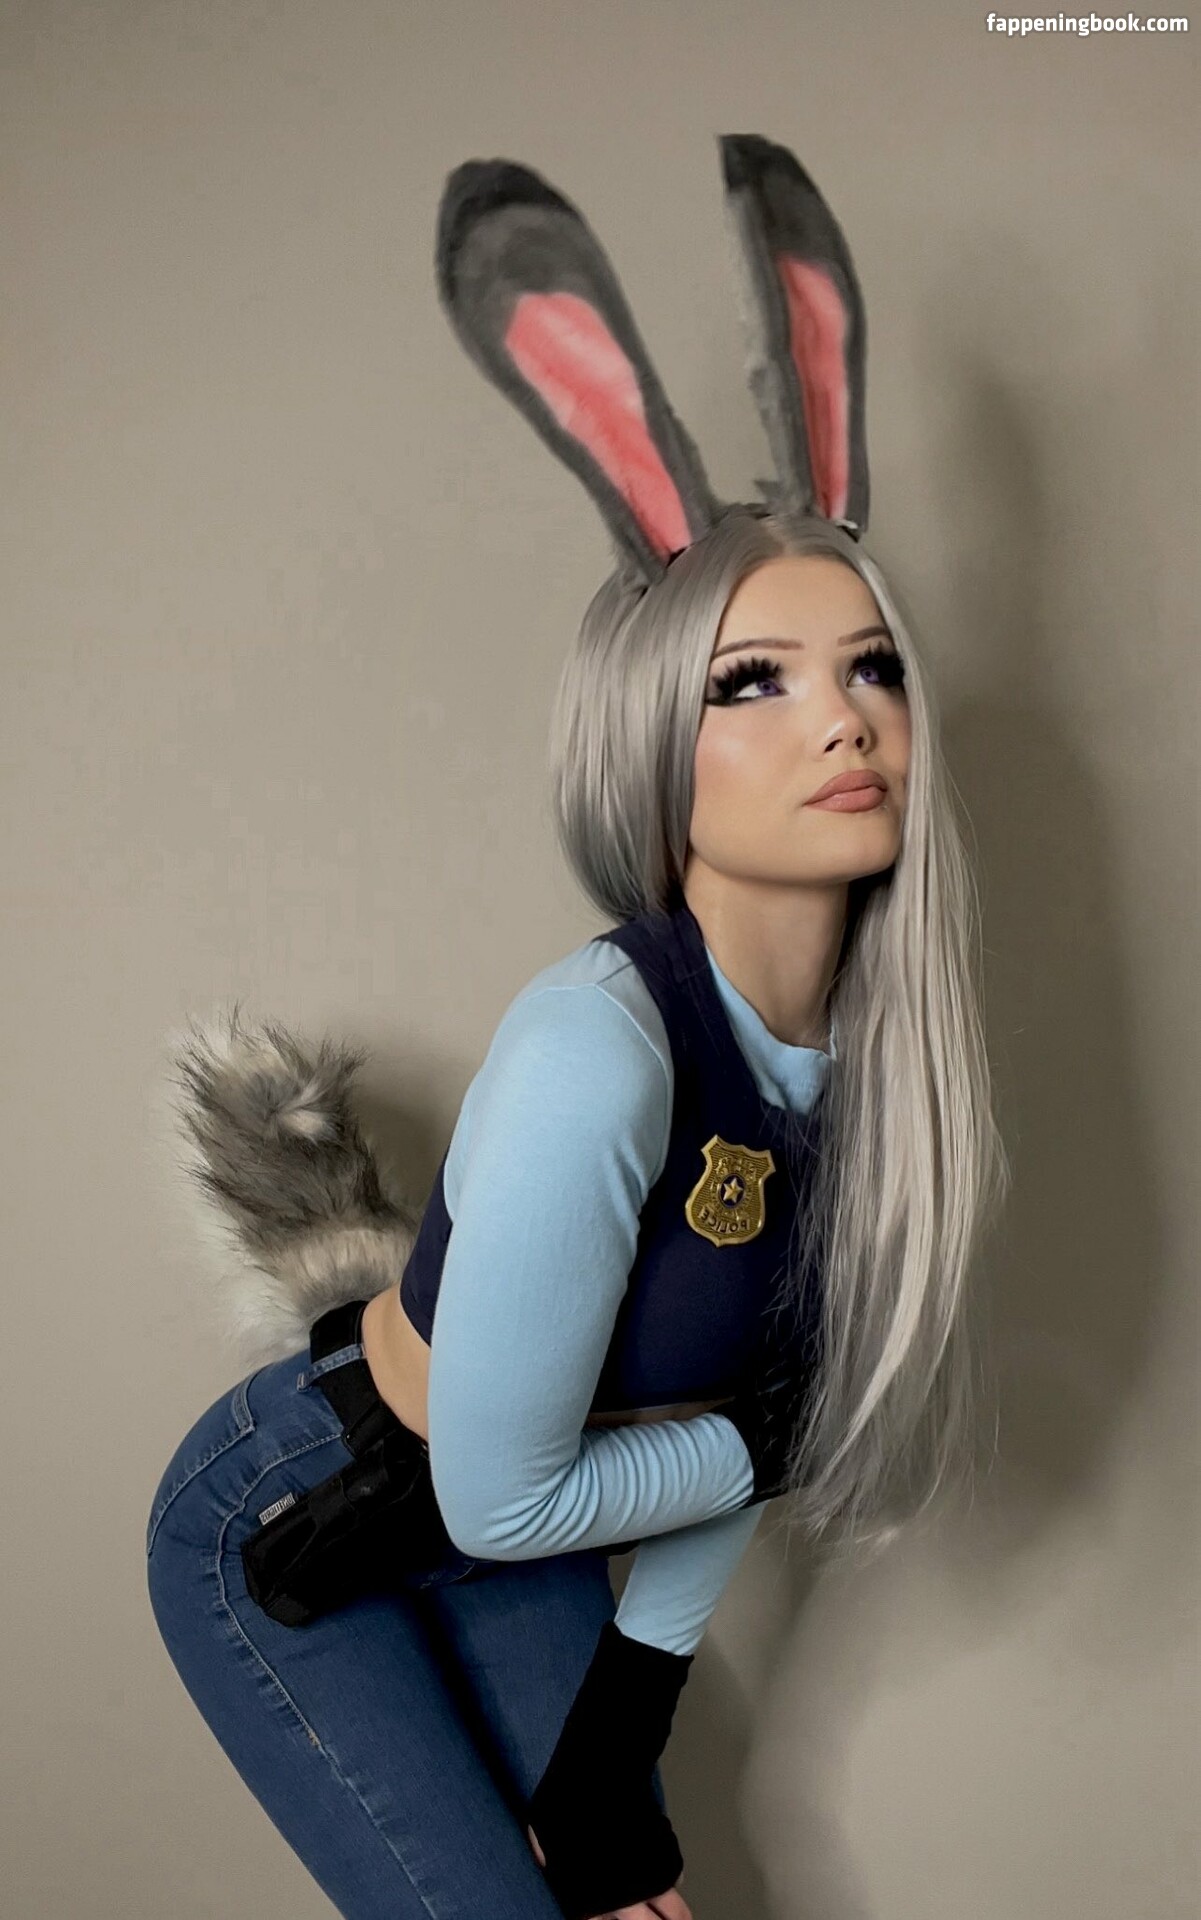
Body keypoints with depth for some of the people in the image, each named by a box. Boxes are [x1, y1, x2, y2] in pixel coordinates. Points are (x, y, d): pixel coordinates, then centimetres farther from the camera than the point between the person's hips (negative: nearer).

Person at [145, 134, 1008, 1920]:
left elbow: (732, 1413, -4)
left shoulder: (888, 1057, -14)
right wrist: (783, 1430, -12)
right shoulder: (595, 1052, -36)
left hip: (500, 1542, 6)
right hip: (289, 1540, -5)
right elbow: (503, 1496, -25)